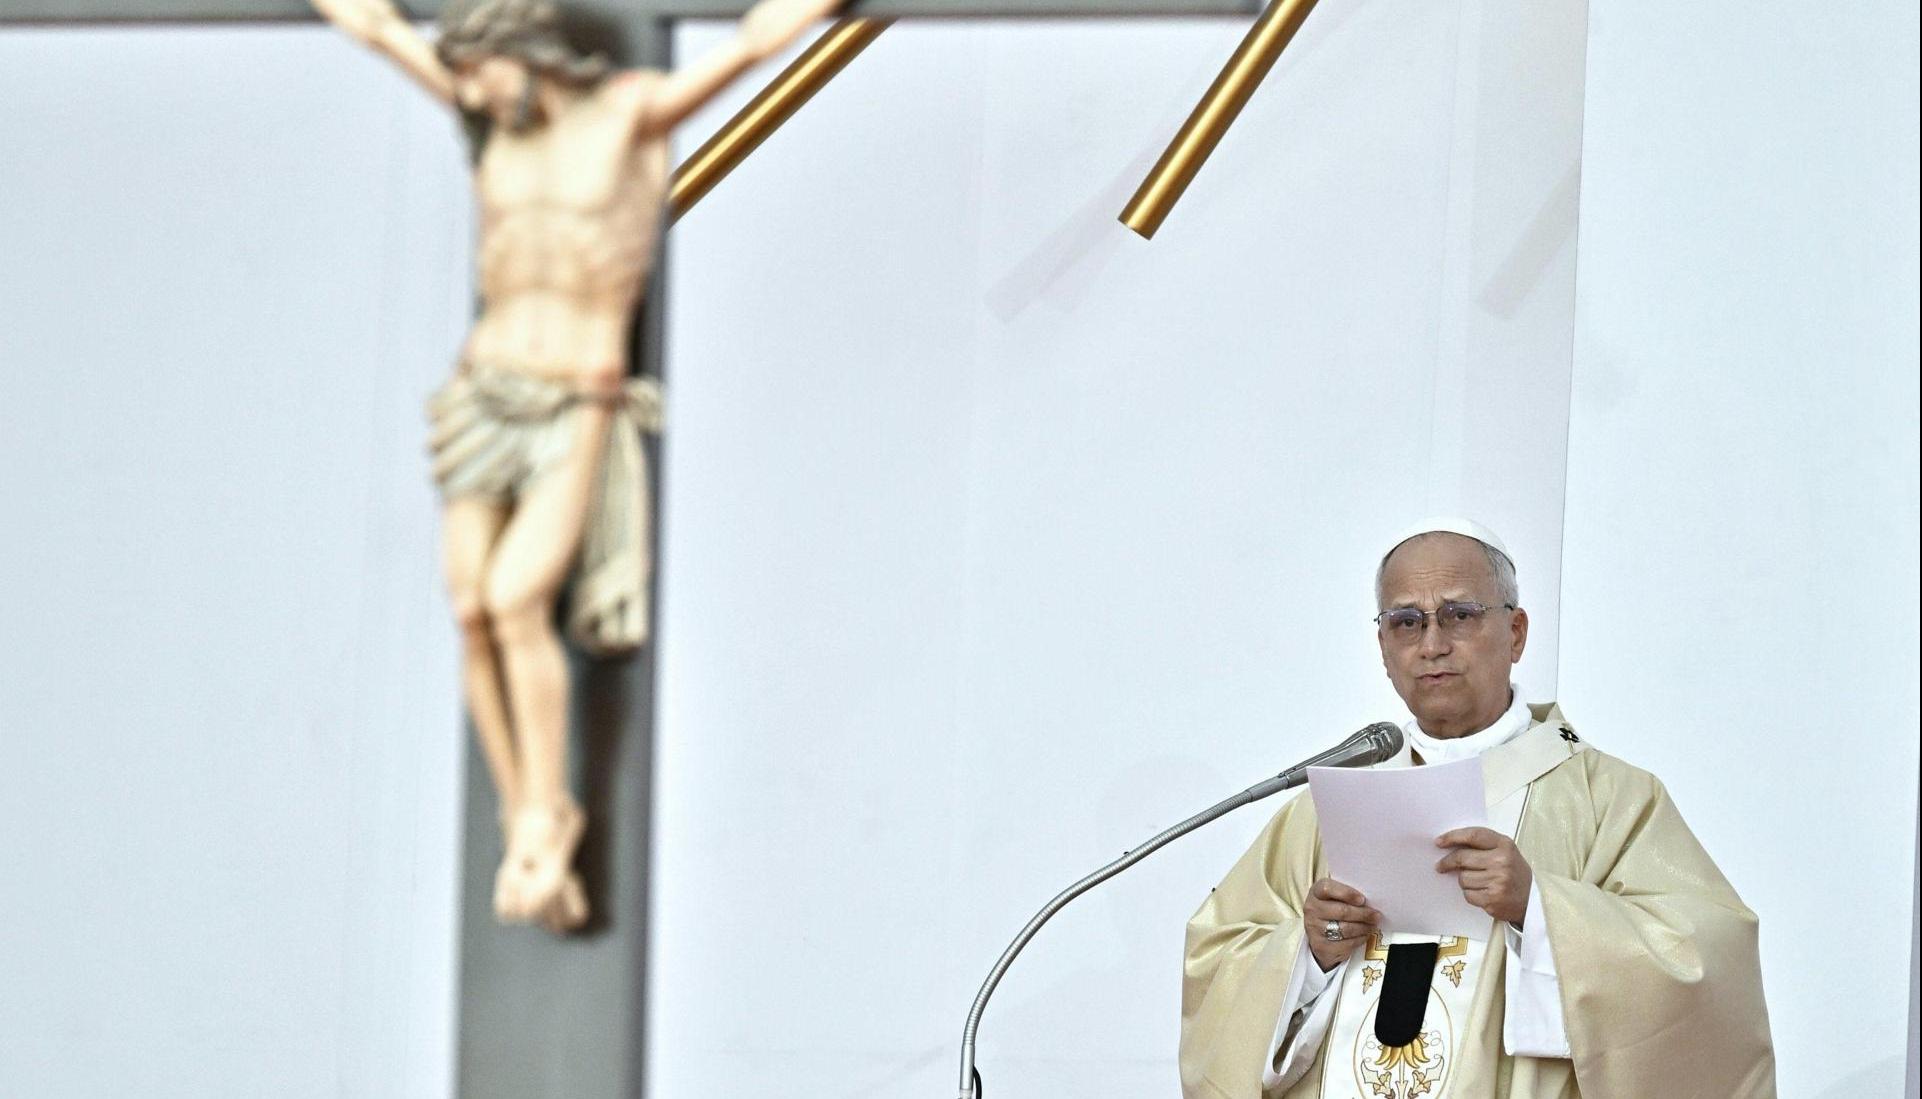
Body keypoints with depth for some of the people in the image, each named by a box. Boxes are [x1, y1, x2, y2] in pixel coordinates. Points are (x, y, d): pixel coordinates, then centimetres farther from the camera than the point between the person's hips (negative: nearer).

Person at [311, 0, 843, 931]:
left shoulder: (633, 110, -3)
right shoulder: (493, 120, 8)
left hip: (577, 421, -4)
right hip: (483, 402, 5)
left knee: (517, 603, -21)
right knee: (472, 615, -8)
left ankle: (546, 814, -9)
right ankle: (528, 827, 2)